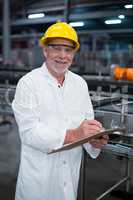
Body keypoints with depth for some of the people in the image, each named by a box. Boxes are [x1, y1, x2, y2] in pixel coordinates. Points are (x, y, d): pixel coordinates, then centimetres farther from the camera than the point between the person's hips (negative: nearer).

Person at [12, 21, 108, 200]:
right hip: (38, 176, -4)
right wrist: (72, 135, -30)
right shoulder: (28, 83, -12)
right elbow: (29, 132, -20)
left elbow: (88, 123, 2)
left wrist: (95, 140, -20)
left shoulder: (80, 84, 4)